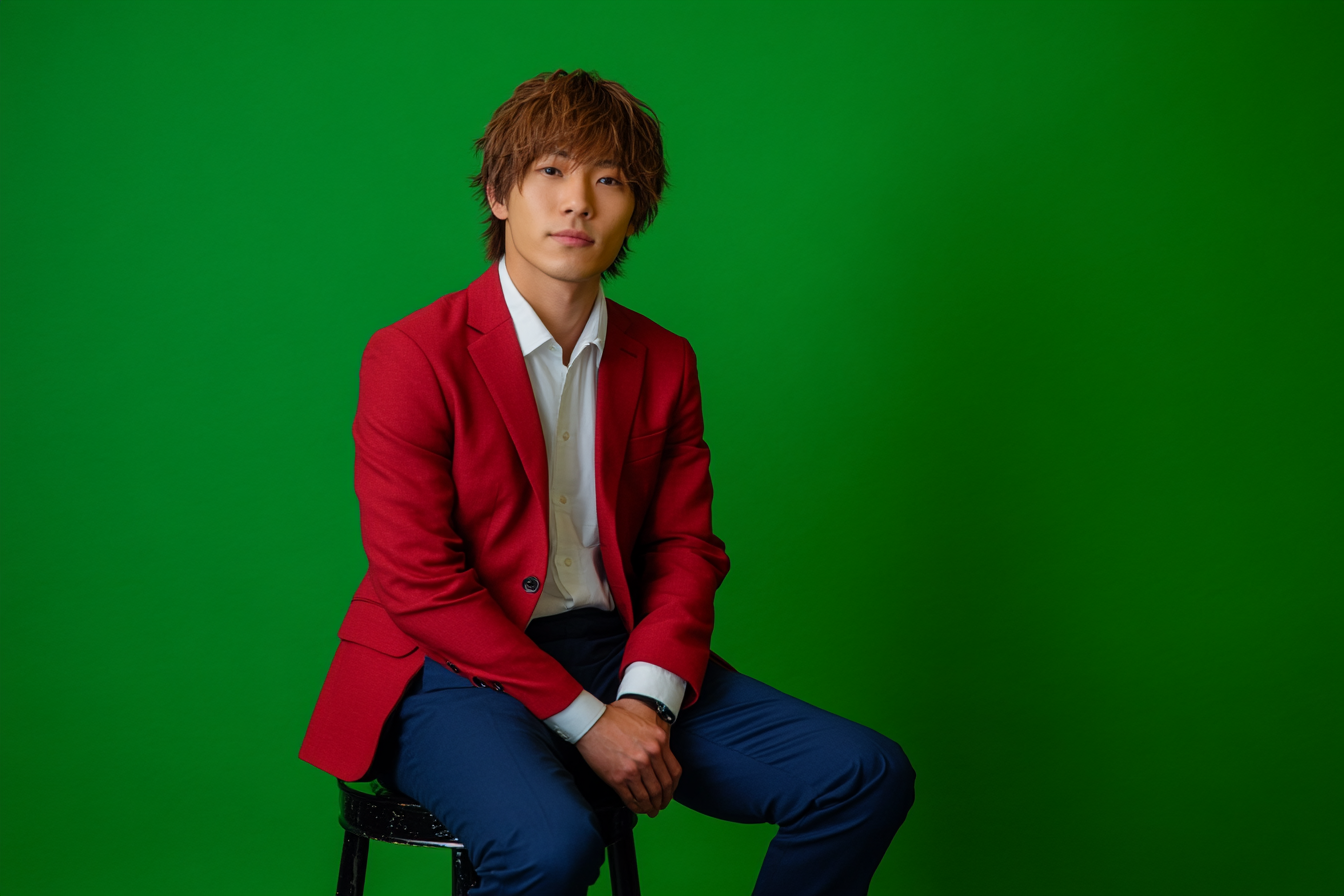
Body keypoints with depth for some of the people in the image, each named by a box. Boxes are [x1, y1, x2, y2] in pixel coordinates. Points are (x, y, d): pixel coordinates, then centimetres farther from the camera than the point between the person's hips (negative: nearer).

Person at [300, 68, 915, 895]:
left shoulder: (664, 364, 9)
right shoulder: (411, 357, -8)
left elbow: (686, 549, 7)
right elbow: (423, 585, -12)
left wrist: (645, 698, -12)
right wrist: (584, 719, -16)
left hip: (614, 652, 5)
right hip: (456, 671, -5)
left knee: (869, 775, -10)